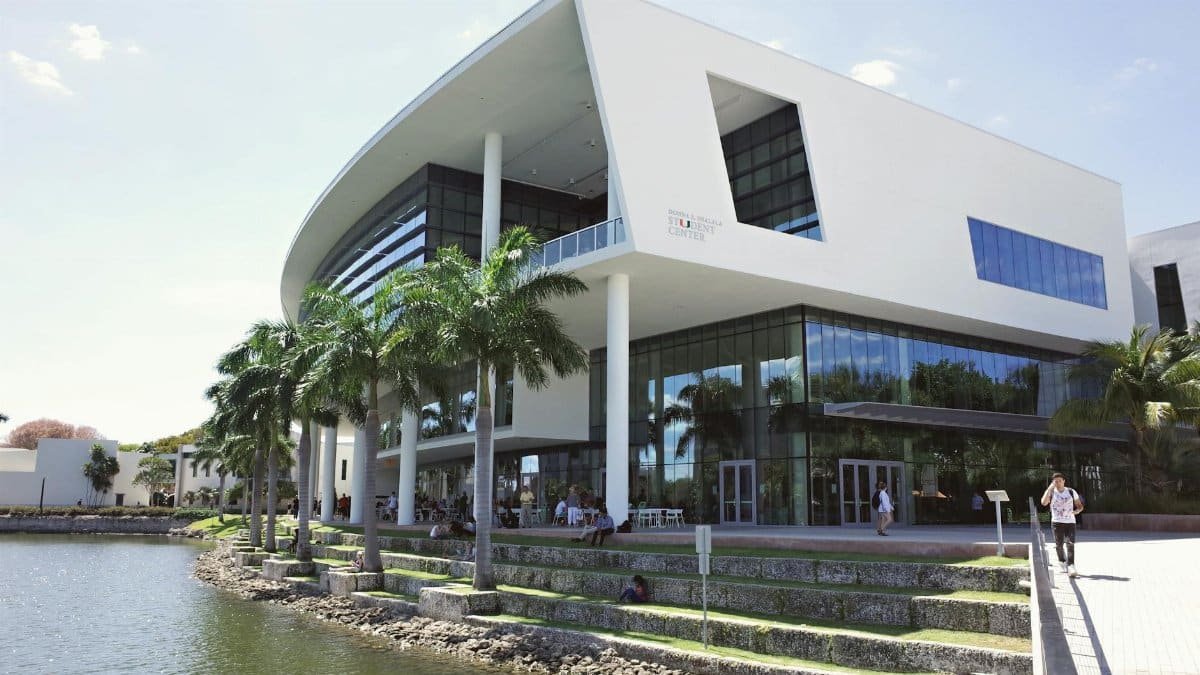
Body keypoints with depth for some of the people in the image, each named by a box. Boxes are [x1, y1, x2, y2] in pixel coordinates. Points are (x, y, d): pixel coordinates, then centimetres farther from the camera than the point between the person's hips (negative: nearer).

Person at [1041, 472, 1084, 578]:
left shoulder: (1071, 492, 6)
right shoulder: (1051, 492, 1)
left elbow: (1080, 505, 13)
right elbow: (1044, 503, -19)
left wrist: (1077, 511, -11)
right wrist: (1050, 488, -19)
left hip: (1070, 522, 0)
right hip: (1057, 522, 0)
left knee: (1070, 543, -13)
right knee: (1059, 544, 2)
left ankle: (1070, 566, -18)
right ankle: (1062, 562, 26)